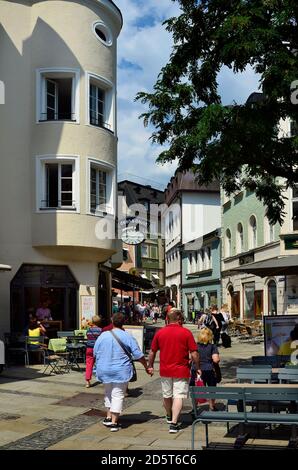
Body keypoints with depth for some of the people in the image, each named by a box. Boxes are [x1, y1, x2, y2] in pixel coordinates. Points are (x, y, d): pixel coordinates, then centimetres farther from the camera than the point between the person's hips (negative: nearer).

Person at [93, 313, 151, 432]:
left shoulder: (103, 336, -1)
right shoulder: (127, 337, -8)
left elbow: (95, 353, 7)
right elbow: (138, 355, -6)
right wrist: (146, 367, 5)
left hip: (104, 370, 3)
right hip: (121, 371, -3)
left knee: (108, 393, 22)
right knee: (118, 395, 3)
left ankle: (108, 417, 24)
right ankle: (114, 422, 1)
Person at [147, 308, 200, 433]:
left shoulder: (160, 332, 0)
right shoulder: (186, 332, -8)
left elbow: (152, 352, 7)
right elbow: (194, 353, -9)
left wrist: (150, 366, 19)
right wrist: (197, 368, 4)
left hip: (165, 370, 4)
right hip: (181, 370, -3)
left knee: (167, 395, 19)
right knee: (178, 396, -1)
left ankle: (169, 417, 41)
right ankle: (173, 423, -10)